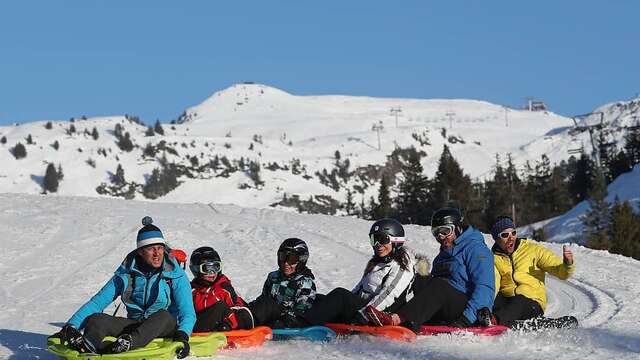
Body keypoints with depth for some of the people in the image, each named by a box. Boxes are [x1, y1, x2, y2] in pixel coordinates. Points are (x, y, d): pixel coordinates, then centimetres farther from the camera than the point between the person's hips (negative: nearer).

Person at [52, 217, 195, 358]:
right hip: (135, 325, 2)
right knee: (95, 319, -23)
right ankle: (86, 346, -57)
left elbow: (187, 312, -12)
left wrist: (182, 335, -34)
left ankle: (127, 344, -60)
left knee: (163, 315, -38)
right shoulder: (126, 274, 3)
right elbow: (98, 301, 0)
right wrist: (71, 325, -14)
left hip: (166, 327, -2)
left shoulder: (175, 275, -3)